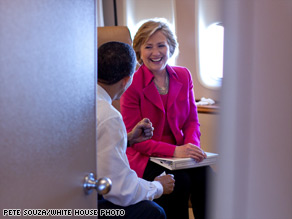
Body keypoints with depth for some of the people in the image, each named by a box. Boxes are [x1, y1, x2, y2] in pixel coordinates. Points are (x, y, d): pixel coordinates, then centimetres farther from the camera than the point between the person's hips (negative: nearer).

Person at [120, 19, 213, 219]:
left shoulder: (184, 76, 7)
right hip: (144, 157, -4)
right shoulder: (132, 84, -9)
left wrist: (192, 145, -12)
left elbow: (192, 120, 11)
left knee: (205, 176, -25)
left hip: (180, 150, 4)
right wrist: (174, 151, -23)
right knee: (180, 182, -29)